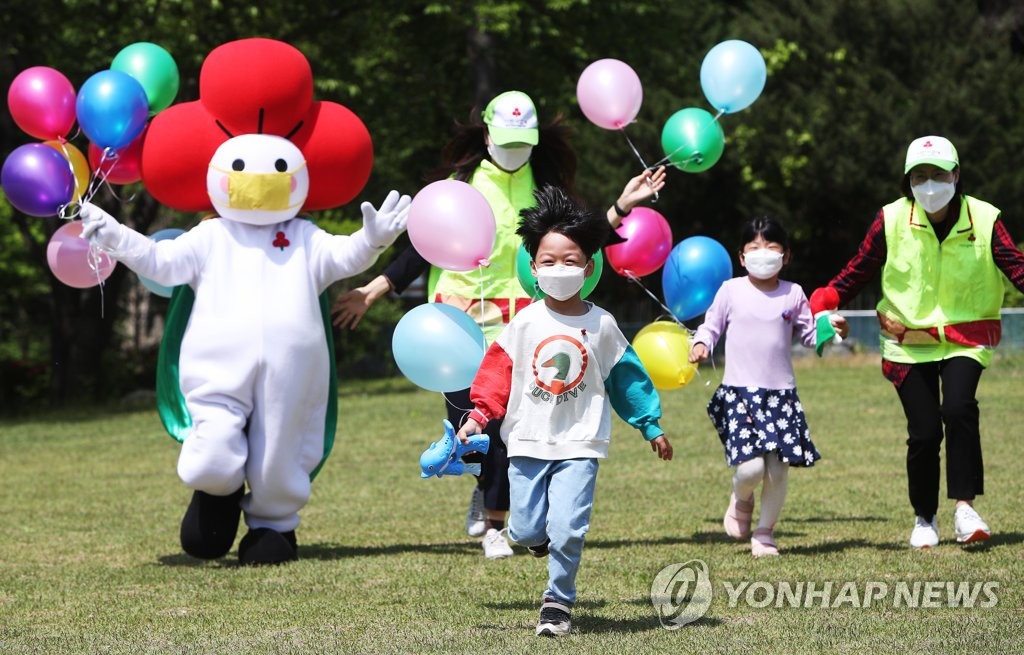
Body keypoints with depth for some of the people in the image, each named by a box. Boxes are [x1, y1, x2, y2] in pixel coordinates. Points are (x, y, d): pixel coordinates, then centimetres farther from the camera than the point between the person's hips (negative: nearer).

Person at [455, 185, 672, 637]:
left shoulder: (601, 325, -1)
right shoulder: (526, 323, -1)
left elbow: (626, 376, 8)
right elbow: (497, 372, -1)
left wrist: (650, 425, 12)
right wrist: (479, 416, -12)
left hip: (579, 444, -1)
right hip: (528, 441, 1)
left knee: (567, 530, -13)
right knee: (525, 531, 1)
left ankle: (557, 602, 4)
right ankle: (542, 534, 37)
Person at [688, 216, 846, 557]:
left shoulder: (793, 295, 7)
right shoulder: (731, 291, 2)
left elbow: (809, 335, 13)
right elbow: (711, 326, 9)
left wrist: (832, 331, -6)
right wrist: (700, 345, -11)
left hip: (781, 393, 2)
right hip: (740, 392, -2)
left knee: (778, 469, -2)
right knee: (750, 467, -16)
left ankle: (765, 532, 17)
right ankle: (741, 500, 19)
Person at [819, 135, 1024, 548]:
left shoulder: (984, 221, -7)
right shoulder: (891, 221, -7)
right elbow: (857, 274, 2)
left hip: (966, 339, 0)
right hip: (909, 341, 1)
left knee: (959, 409, -25)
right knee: (924, 431, -4)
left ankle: (964, 507, -19)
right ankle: (924, 519, 17)